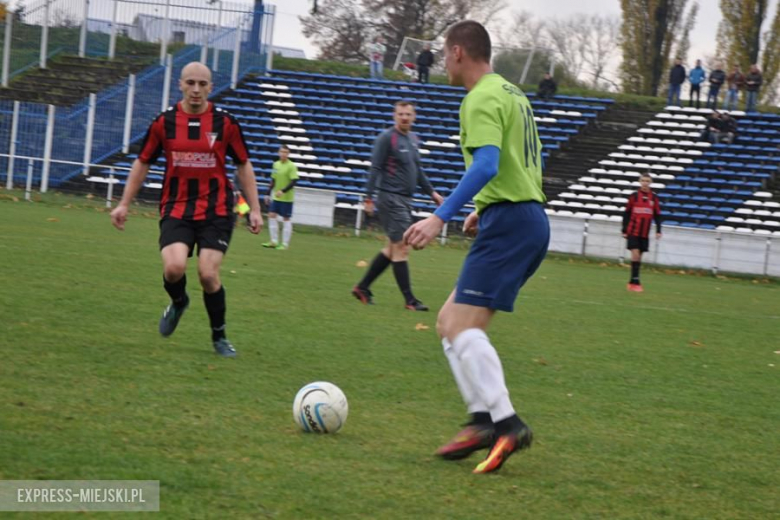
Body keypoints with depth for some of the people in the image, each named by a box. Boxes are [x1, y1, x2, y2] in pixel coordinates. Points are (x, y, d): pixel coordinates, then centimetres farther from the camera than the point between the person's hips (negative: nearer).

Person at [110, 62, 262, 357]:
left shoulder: (226, 123, -2)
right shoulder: (163, 123, 0)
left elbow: (243, 166, 7)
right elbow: (142, 164, 11)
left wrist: (254, 209, 3)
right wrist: (124, 204, 9)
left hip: (216, 212, -1)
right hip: (176, 209, 1)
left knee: (208, 274, -12)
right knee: (174, 268, -21)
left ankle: (219, 337, 13)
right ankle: (178, 303, 17)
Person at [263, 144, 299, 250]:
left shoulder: (291, 166, -11)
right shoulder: (276, 164, 9)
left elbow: (293, 182, -17)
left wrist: (283, 191, -27)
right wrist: (268, 194, 15)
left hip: (286, 198, -6)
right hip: (276, 197, 6)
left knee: (286, 219, -1)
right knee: (272, 215, 1)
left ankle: (285, 244, 4)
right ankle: (274, 241, 9)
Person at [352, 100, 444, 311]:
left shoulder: (413, 139, 14)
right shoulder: (386, 138, -9)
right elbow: (375, 168, -12)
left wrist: (431, 192, 20)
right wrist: (369, 198, -17)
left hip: (405, 199, 8)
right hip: (391, 198, -8)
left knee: (392, 248, 11)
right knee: (401, 248, -8)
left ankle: (363, 287, 20)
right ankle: (409, 299, -6)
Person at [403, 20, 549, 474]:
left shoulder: (482, 100, -10)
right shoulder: (513, 94, 21)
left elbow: (487, 164, -25)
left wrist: (441, 217, -28)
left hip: (508, 222, -10)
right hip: (531, 219, 10)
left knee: (461, 325, -17)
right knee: (450, 322, 11)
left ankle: (507, 423, -25)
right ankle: (483, 419, 1)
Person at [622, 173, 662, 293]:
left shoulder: (654, 198, 3)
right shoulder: (634, 196, -2)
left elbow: (657, 215, 8)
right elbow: (626, 214, 3)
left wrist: (658, 231, -1)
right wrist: (624, 230, 1)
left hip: (645, 233, 3)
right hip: (633, 232, -3)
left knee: (639, 256, 6)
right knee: (635, 254, -14)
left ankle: (632, 282, 15)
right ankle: (635, 282, -15)